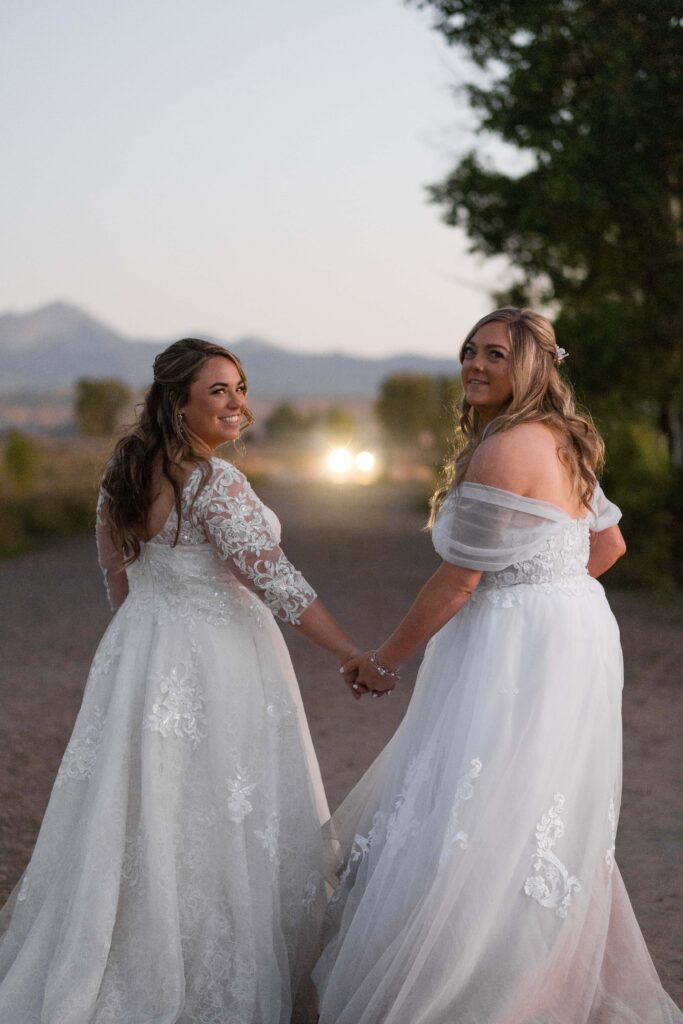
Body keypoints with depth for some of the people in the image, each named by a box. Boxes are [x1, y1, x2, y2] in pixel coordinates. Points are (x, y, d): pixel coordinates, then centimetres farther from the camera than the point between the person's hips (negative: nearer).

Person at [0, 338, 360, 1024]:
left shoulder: (123, 474, 7)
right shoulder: (214, 482, -18)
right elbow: (275, 582, -21)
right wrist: (356, 657, -17)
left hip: (136, 655, 8)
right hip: (217, 664, -8)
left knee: (140, 816, 15)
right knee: (222, 823, 2)